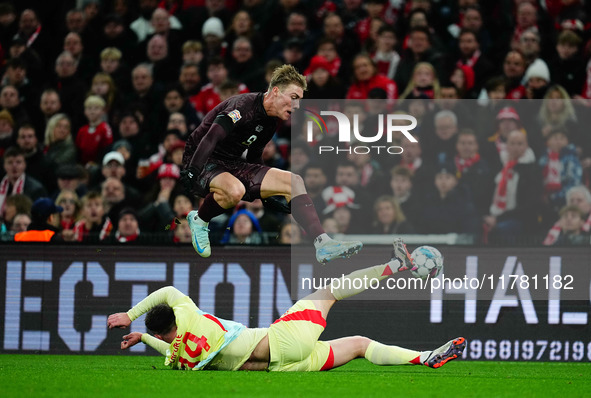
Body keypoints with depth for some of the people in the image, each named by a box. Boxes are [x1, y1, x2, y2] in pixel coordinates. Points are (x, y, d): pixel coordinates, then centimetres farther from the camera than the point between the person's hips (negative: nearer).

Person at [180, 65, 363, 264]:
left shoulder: (270, 124, 9)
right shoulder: (244, 105, -20)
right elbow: (211, 138, -30)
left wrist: (268, 195, 21)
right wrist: (191, 173, -36)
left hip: (231, 165, 9)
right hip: (202, 165, -9)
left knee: (294, 181, -4)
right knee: (235, 190, -41)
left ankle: (323, 244, -11)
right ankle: (198, 221, -9)